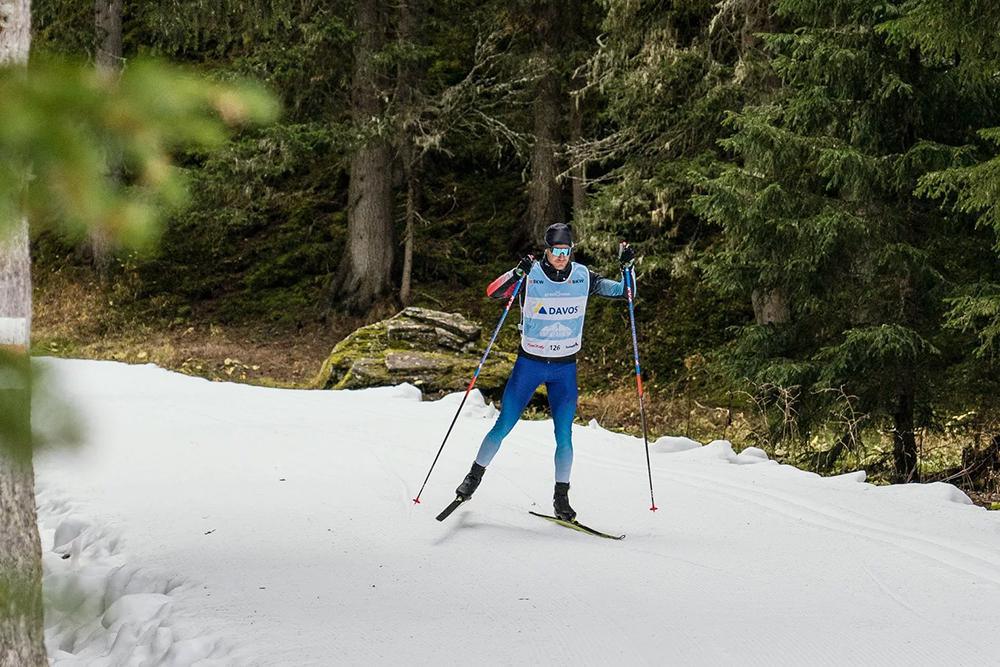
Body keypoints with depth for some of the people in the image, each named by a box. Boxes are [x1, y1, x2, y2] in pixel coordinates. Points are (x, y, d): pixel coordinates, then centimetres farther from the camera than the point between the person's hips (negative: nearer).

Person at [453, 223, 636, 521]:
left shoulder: (583, 276, -3)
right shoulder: (530, 276, -11)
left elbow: (622, 292, 4)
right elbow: (493, 292, -23)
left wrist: (626, 268, -14)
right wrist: (516, 273, -39)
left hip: (565, 369, 2)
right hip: (529, 363, -1)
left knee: (564, 435, -2)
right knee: (503, 426, 2)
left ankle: (561, 497, 10)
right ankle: (475, 475, 22)